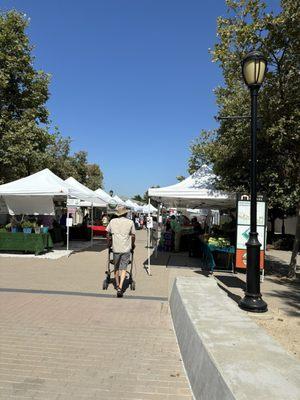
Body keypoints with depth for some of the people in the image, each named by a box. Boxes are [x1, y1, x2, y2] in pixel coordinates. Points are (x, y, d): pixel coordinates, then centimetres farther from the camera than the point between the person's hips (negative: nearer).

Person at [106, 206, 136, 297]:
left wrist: (109, 244, 22)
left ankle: (117, 285, 32)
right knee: (123, 268, 3)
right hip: (126, 249, -2)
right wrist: (133, 245, 18)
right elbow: (133, 236, 2)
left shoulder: (112, 221, 3)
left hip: (115, 248, 2)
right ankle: (120, 287, -10)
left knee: (116, 267, 18)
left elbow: (108, 234, 8)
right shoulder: (130, 222, -1)